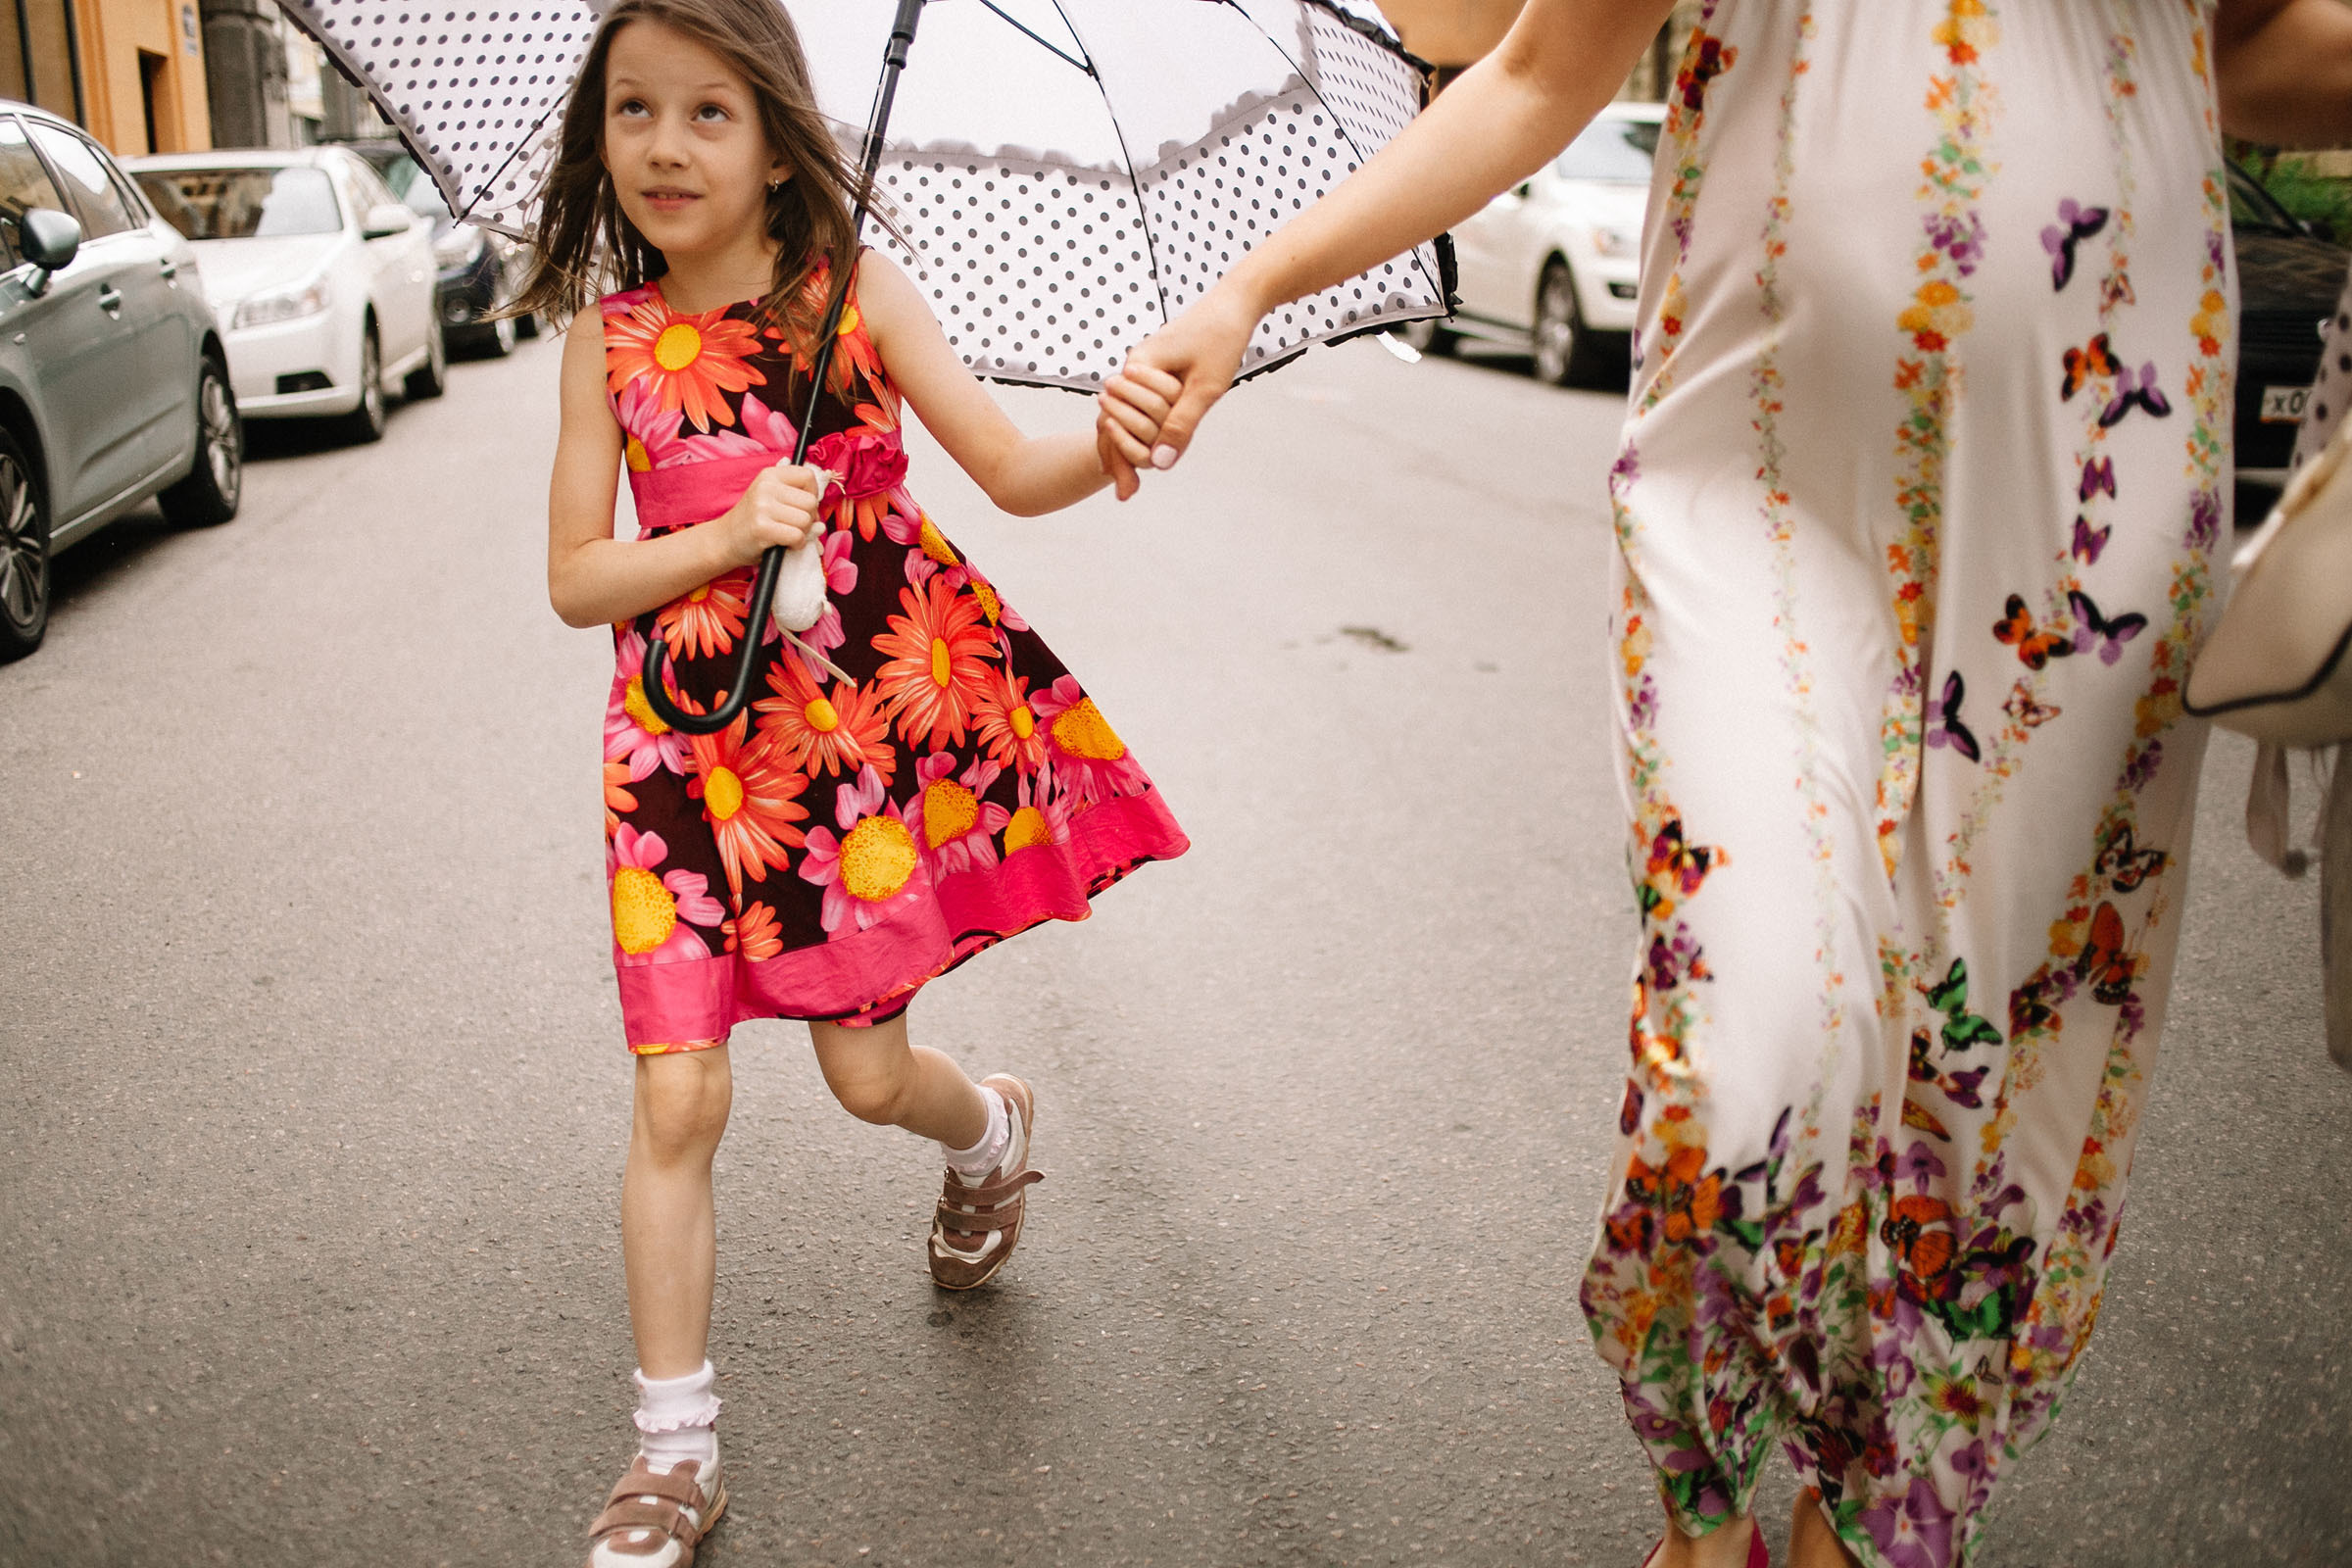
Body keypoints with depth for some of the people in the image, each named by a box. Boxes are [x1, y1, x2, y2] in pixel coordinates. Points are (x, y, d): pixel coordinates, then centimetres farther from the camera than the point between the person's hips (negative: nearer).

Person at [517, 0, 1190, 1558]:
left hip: (871, 711, -1)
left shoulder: (854, 289, -4)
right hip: (695, 731, 1)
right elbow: (574, 580, -1)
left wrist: (1120, 435, -29)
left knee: (864, 1070, 7)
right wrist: (732, 534, -17)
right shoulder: (609, 336, -1)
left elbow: (1015, 471, -8)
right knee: (678, 1095, -3)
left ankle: (993, 1127, 46)